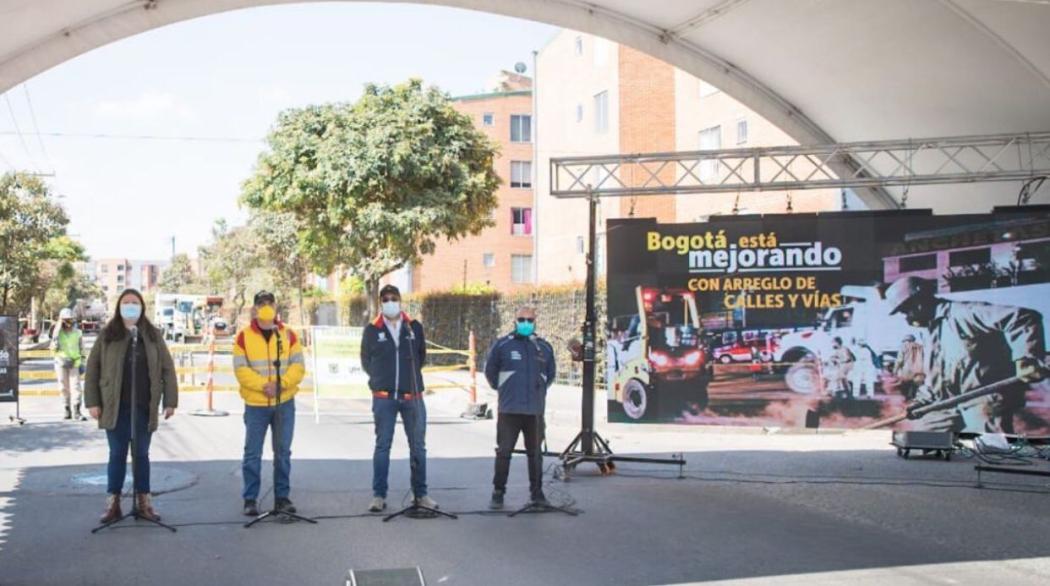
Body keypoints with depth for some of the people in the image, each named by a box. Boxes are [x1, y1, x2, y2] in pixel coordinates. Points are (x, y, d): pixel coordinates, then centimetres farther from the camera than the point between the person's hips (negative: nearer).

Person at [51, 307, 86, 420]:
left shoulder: (77, 332, 6)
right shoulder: (57, 332, 2)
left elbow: (81, 348, 12)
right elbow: (54, 347, -9)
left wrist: (82, 363, 8)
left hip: (74, 363, 0)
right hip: (61, 362, 0)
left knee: (76, 386, -9)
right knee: (64, 388, 4)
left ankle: (77, 411, -11)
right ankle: (67, 410, 13)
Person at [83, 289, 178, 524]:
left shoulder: (153, 335, 6)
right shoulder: (107, 335, 3)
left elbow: (167, 369, 4)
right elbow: (92, 369, 3)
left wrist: (170, 400, -1)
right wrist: (92, 402, -3)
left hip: (144, 407, 1)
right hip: (115, 407, -1)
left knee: (141, 454, 8)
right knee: (117, 454, 4)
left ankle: (144, 502, 16)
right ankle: (113, 503, 12)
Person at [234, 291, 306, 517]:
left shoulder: (288, 335, 5)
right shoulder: (243, 336, 0)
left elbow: (298, 366, 0)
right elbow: (241, 369, -7)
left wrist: (281, 383, -17)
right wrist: (263, 384, -20)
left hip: (285, 403, 2)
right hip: (255, 404, -2)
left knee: (283, 452, 8)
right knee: (252, 453, 1)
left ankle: (282, 497, 17)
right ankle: (250, 500, 9)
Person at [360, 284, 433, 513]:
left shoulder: (414, 327, 6)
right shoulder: (372, 330, 2)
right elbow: (366, 360, 11)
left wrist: (410, 376, 11)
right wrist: (381, 379, 9)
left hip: (412, 396, 2)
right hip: (384, 397, -1)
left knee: (418, 446, 5)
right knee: (382, 446, 3)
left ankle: (420, 494, 14)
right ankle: (379, 495, 8)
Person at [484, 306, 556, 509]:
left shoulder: (544, 347, 9)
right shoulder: (502, 345, -1)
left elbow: (550, 374, 23)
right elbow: (490, 371, 10)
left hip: (535, 410, 3)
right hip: (509, 409, -3)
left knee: (535, 453, 9)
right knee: (503, 452, -1)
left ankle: (537, 492, 19)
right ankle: (498, 493, 8)